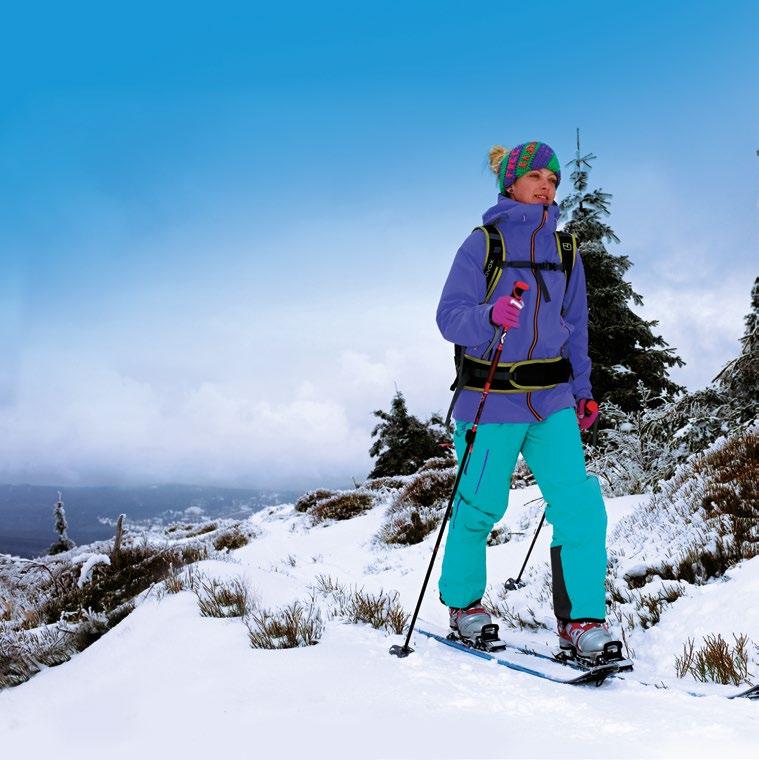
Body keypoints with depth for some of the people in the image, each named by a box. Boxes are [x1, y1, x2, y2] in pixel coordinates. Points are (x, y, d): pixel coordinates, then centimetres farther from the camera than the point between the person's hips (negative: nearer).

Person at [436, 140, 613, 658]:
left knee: (580, 504, -8)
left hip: (552, 400, 4)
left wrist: (582, 391, 12)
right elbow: (450, 316, -9)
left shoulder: (563, 250, 12)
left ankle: (581, 620, 3)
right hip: (491, 398, -4)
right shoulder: (482, 244, -1)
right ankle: (463, 602, 29)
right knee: (480, 507, 5)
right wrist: (491, 316, -29)